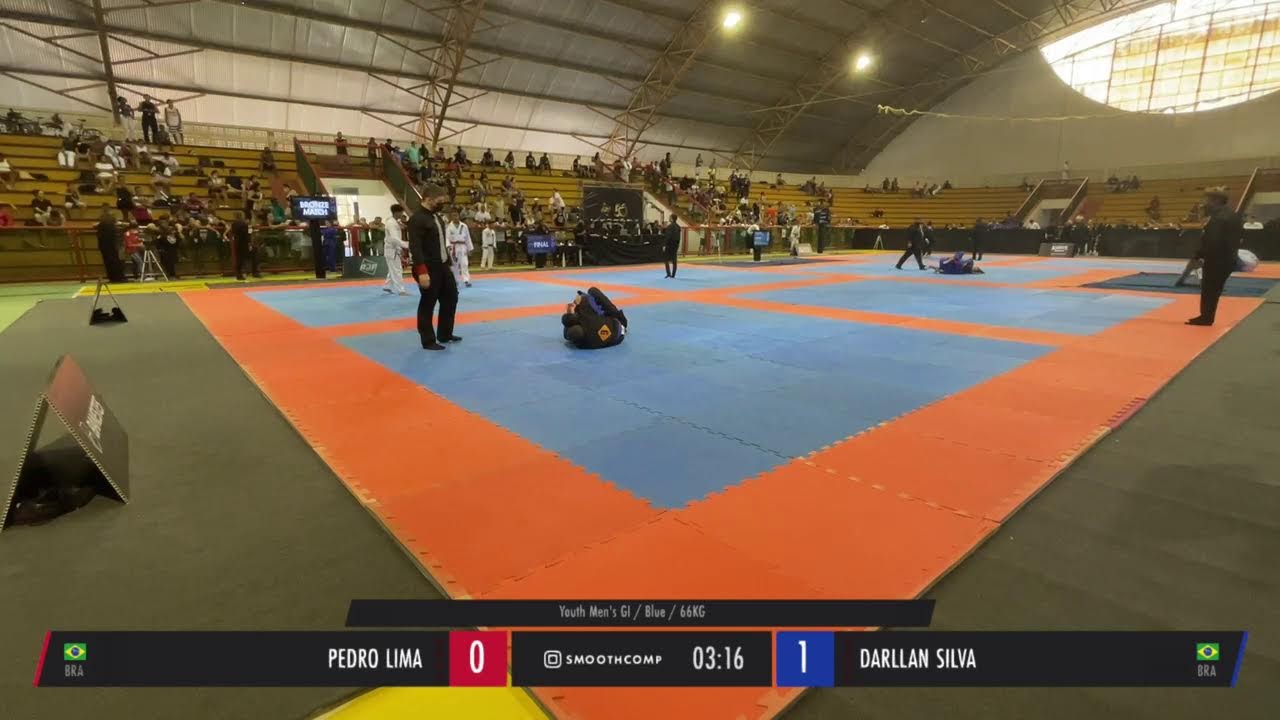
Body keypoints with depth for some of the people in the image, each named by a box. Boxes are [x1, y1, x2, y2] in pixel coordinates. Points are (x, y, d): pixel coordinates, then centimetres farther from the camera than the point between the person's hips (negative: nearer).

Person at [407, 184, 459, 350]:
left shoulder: (436, 216, 13)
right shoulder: (417, 219, -17)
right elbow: (415, 248, -23)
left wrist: (447, 261, 19)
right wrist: (422, 272, -28)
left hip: (442, 266, 10)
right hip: (428, 269, -10)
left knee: (451, 297, 17)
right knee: (427, 305, 0)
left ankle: (445, 334, 30)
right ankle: (428, 341, 12)